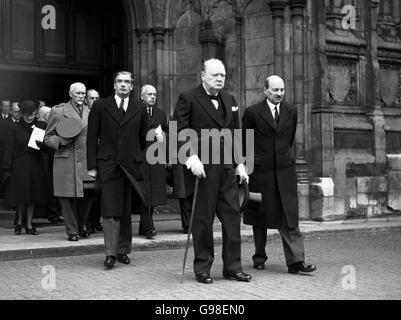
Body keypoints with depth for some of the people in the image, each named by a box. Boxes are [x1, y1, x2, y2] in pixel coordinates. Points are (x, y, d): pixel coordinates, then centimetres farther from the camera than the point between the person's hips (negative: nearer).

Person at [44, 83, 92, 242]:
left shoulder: (90, 113, 15)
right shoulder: (58, 112, 4)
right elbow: (48, 137, 6)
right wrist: (63, 140, -12)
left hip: (86, 161, 3)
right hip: (66, 161, -3)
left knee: (87, 196, 2)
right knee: (68, 197, -2)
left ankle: (81, 227, 24)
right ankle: (72, 231, 10)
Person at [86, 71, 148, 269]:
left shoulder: (140, 109, 10)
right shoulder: (100, 106, 6)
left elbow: (143, 139, 14)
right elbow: (92, 138, 4)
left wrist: (138, 160, 9)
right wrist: (92, 165, -2)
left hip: (131, 165, 2)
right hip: (107, 164, -2)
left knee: (127, 211, 6)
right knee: (110, 210, -9)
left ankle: (123, 250, 17)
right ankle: (111, 253, -6)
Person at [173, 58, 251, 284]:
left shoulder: (230, 100, 16)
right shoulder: (188, 99, -3)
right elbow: (179, 132, -9)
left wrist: (240, 163, 12)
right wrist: (192, 157, -19)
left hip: (227, 166, 6)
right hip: (202, 166, -5)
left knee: (232, 215, 5)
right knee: (203, 219, 1)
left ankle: (233, 267, 13)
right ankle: (202, 269, 13)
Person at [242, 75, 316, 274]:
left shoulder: (291, 111, 8)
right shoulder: (253, 113, -4)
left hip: (285, 170, 2)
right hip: (260, 171, -2)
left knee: (290, 217, -5)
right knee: (260, 217, 9)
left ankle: (295, 261, -6)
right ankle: (259, 257, 23)